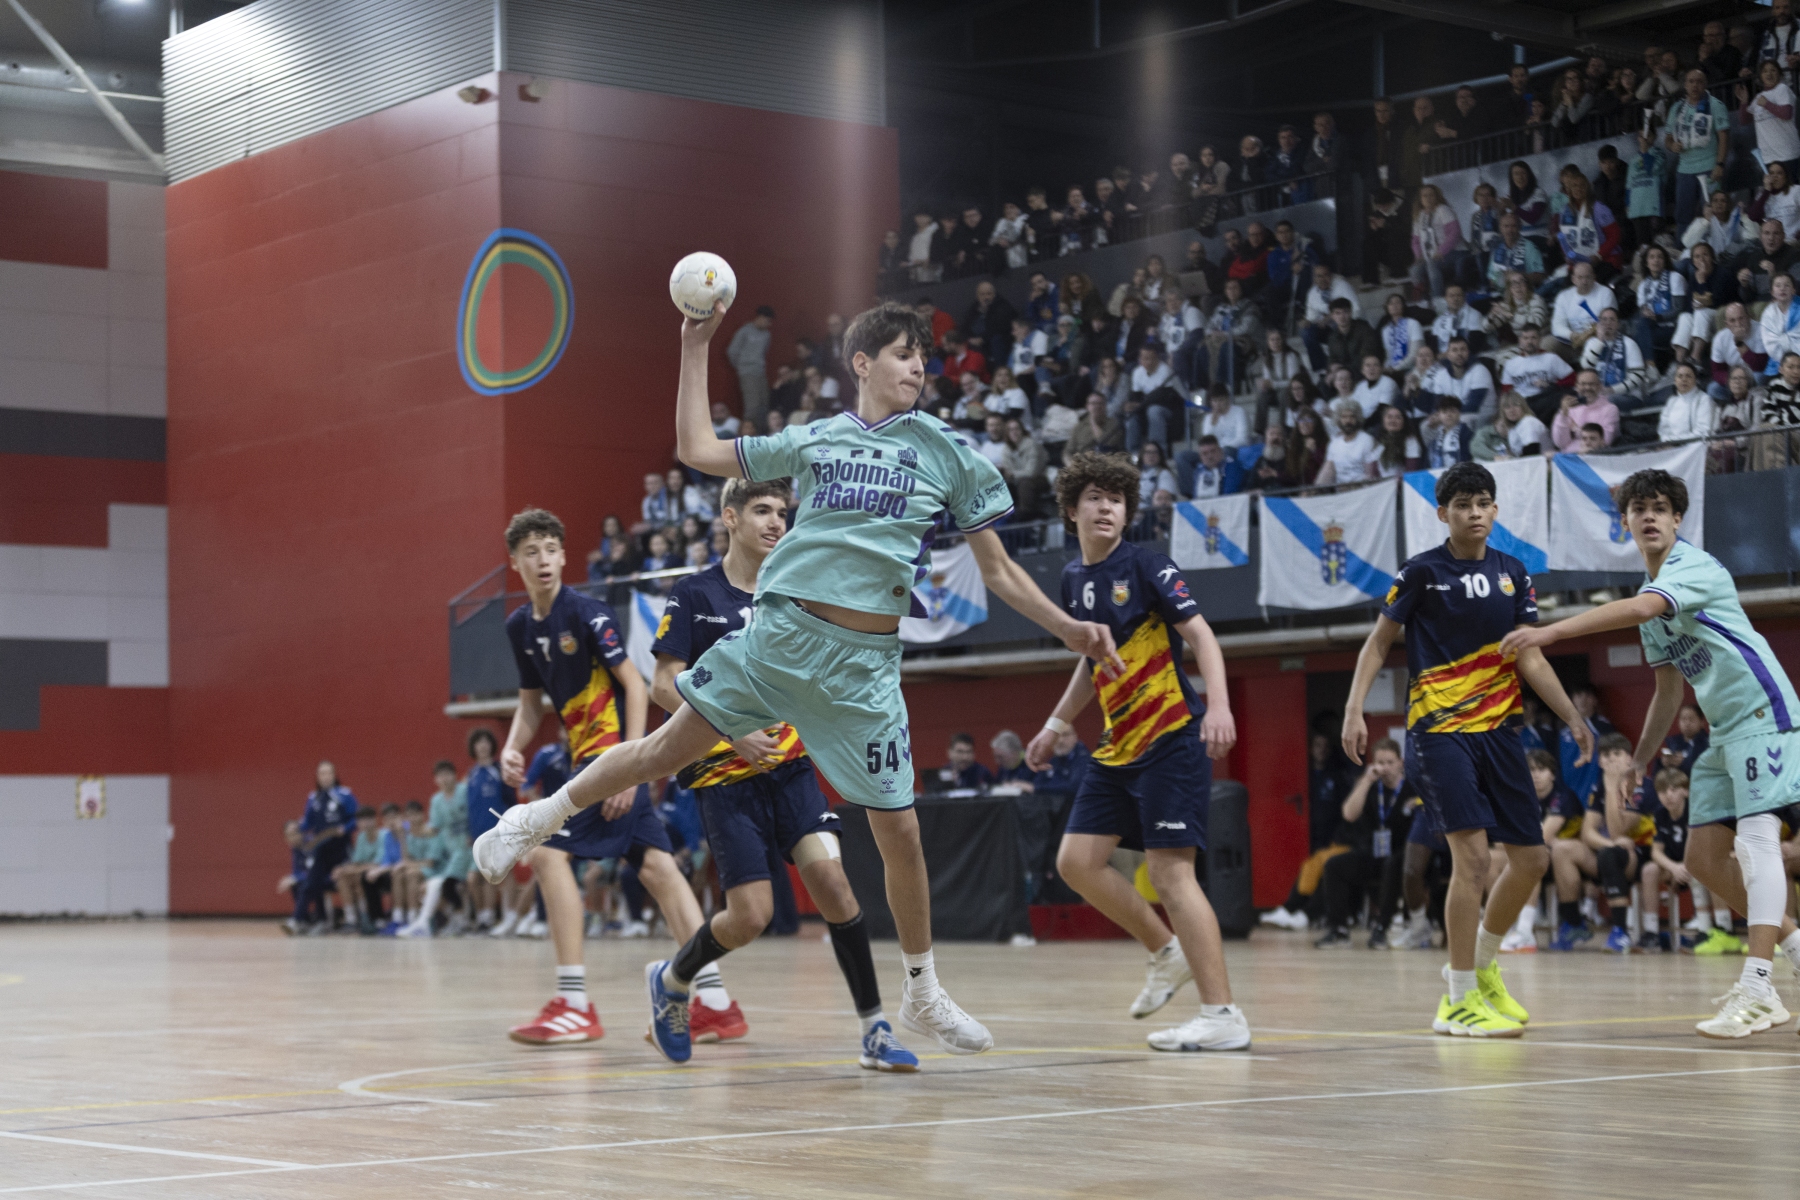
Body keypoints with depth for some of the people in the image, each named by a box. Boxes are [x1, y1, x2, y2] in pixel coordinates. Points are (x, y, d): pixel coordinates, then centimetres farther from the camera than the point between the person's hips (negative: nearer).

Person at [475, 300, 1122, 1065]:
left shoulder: (948, 452, 8)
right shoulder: (814, 440, 11)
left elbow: (997, 570, 10)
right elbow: (698, 451, 17)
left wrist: (1068, 628, -1)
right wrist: (697, 348, 15)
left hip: (865, 659, 0)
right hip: (782, 630, 1)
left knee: (898, 828, -1)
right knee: (672, 746, -3)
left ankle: (923, 996, 17)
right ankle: (539, 819, 20)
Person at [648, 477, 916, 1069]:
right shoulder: (695, 594, -3)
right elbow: (664, 685, -8)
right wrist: (731, 730, -18)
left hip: (789, 765, 3)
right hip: (724, 774, -3)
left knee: (828, 874, -18)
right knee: (750, 915, -9)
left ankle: (874, 1029, -12)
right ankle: (674, 978, 23)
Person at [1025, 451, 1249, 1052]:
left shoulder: (1145, 565, -9)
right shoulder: (1073, 578, 12)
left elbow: (1200, 634, -15)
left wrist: (1219, 705, -29)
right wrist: (1056, 725, 27)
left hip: (1171, 738, -8)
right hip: (1118, 746, 8)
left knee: (1170, 870, -14)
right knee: (1077, 861, 3)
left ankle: (1224, 1016, -12)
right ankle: (1169, 952, 21)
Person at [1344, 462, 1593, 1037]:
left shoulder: (1513, 574, 8)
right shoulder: (1422, 572, -4)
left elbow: (1529, 658, 8)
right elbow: (1379, 642, 2)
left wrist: (1573, 716, -2)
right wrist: (1355, 709, -9)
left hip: (1499, 729, 6)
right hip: (1439, 730, -5)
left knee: (1531, 858, 5)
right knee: (1472, 855, -16)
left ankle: (1482, 966, 29)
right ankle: (1459, 1001, -6)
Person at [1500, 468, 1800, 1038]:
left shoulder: (1694, 565, -13)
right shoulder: (1652, 593, 15)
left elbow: (1638, 609, -33)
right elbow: (1669, 690, 23)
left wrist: (1550, 632, -39)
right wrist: (1640, 761, 21)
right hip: (1726, 729, 10)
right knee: (1704, 856, 4)